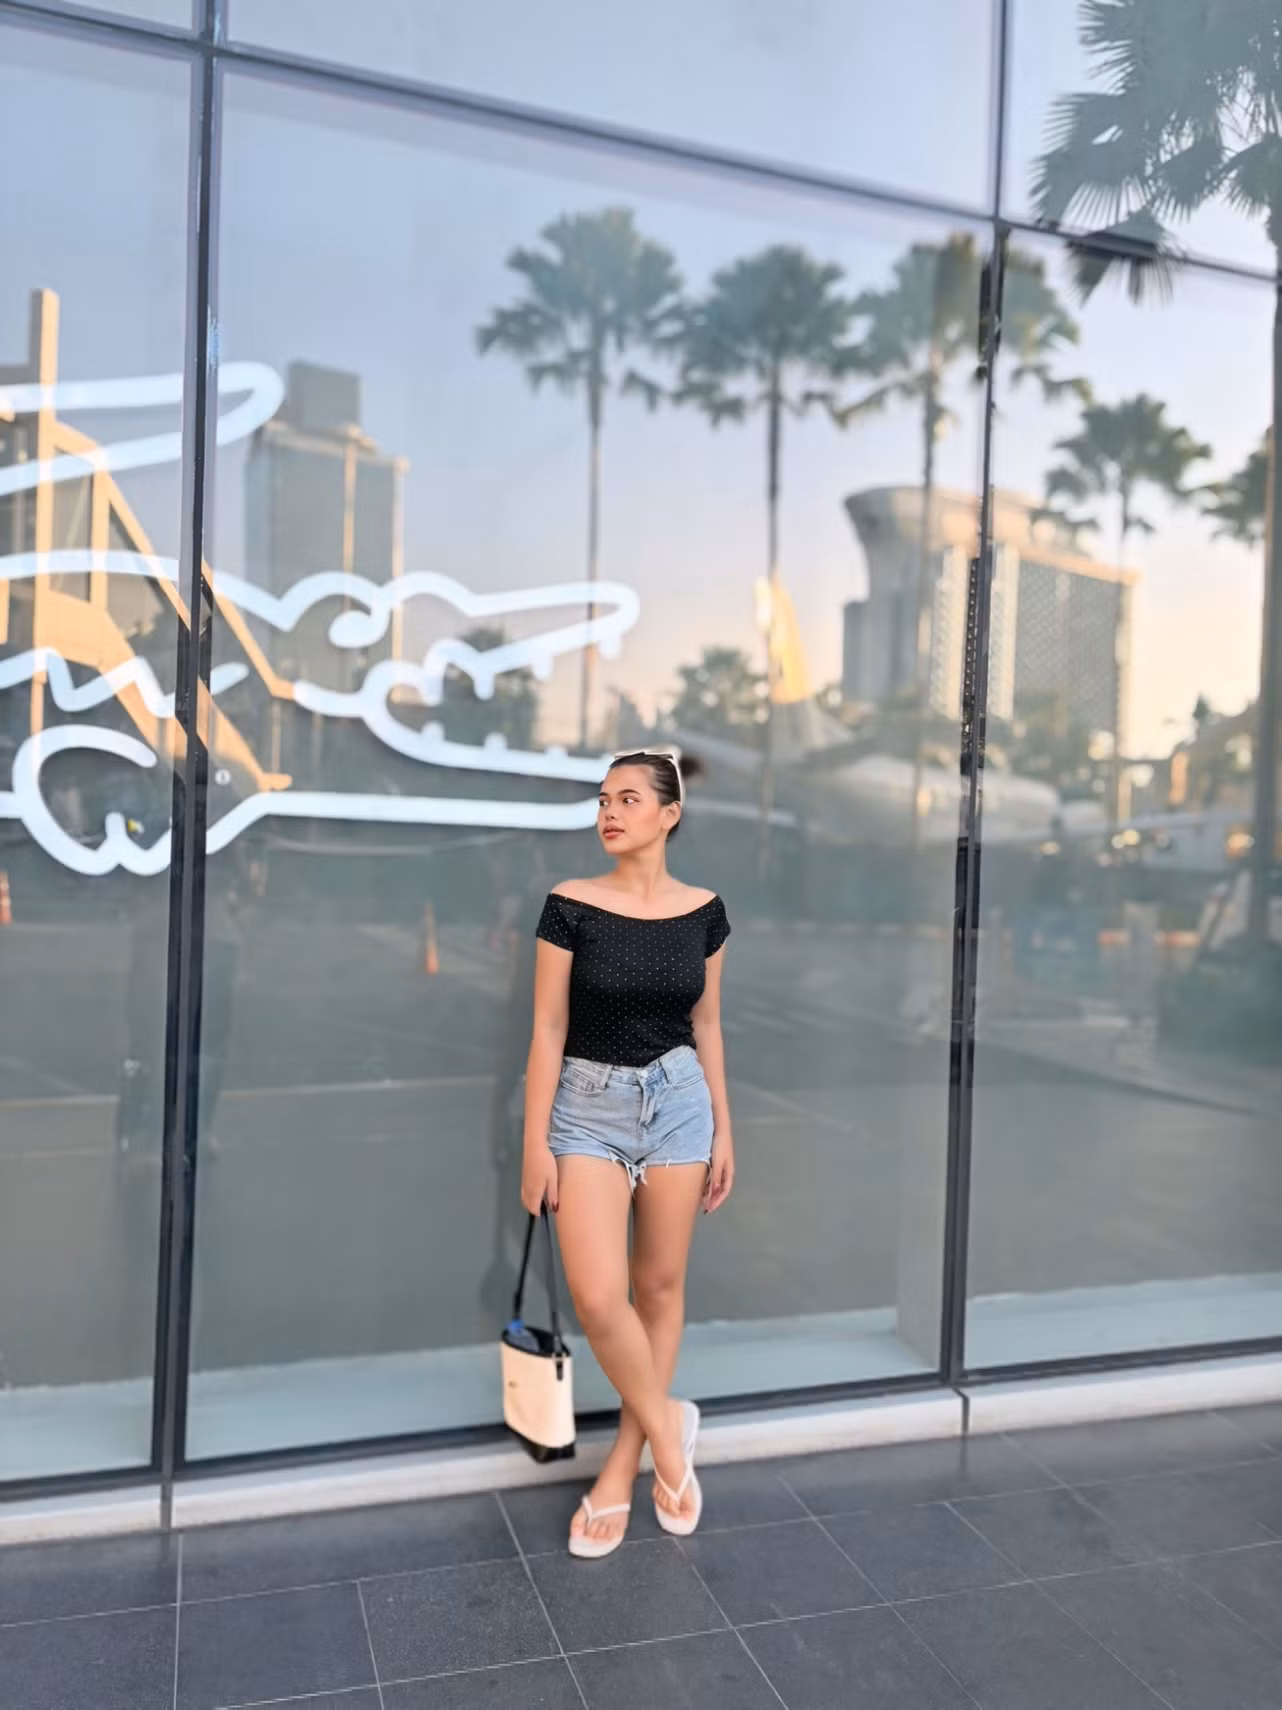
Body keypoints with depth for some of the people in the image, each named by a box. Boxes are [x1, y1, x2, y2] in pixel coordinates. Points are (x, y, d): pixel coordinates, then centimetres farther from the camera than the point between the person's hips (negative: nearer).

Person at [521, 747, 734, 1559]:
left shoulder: (703, 910, 0)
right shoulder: (571, 907, -8)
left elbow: (707, 1024, 7)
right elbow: (549, 1027, -7)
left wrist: (724, 1128, 7)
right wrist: (536, 1141, -8)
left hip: (678, 1101, 3)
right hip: (589, 1104, -2)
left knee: (660, 1287, 9)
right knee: (598, 1297, -10)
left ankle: (623, 1466, 26)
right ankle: (667, 1427, 18)